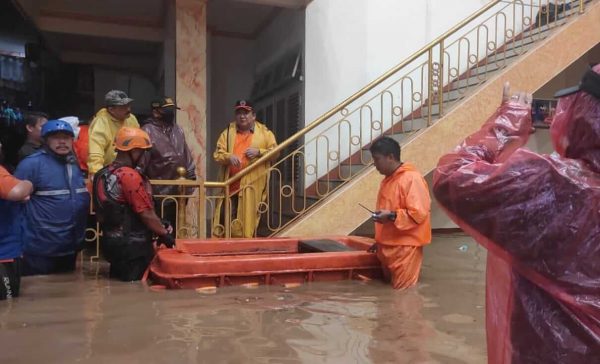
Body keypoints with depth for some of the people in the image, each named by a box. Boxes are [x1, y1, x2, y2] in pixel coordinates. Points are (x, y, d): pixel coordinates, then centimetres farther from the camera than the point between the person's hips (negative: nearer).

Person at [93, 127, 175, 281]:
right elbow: (146, 213, -20)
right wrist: (164, 233, -6)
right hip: (133, 245, -9)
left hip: (111, 242, 9)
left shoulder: (102, 174, 9)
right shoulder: (130, 176, -20)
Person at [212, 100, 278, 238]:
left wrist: (259, 152, -11)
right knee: (224, 219, 2)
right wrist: (229, 156, -17)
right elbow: (217, 154, 4)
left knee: (248, 219, 2)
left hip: (252, 186, -1)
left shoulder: (264, 132, 6)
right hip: (230, 185, 2)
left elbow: (275, 152, 4)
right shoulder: (228, 132, 10)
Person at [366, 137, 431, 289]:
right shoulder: (388, 180, 14)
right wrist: (379, 241, 20)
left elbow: (419, 213, -21)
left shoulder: (412, 178, -14)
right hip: (388, 246, 9)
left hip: (405, 247, -9)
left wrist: (391, 216, -26)